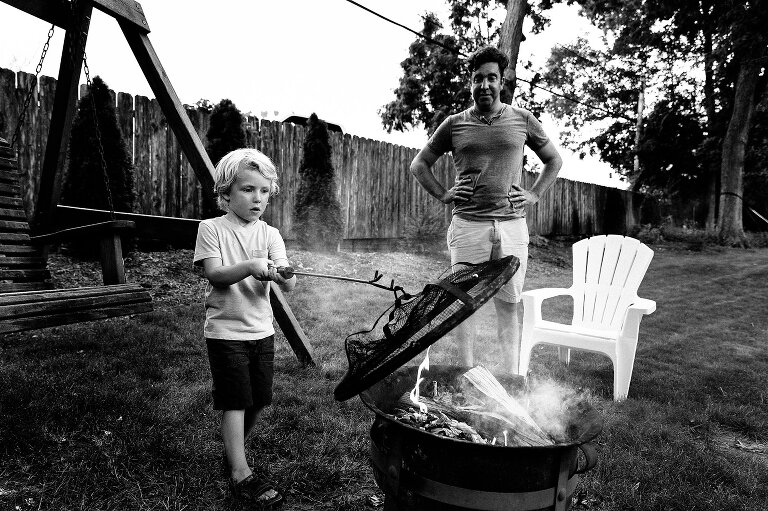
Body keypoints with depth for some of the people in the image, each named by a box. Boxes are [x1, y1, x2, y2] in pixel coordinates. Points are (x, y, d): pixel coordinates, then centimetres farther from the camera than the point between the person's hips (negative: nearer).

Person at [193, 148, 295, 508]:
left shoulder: (270, 235, 1)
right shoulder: (211, 229, -5)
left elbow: (288, 285, -9)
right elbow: (215, 275, -17)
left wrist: (279, 273, -32)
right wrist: (250, 266, -33)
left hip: (262, 330, 4)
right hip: (225, 330, -4)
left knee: (258, 400, 13)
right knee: (235, 402, -2)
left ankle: (233, 450, 38)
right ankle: (241, 475, 10)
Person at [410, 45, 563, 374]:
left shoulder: (522, 120, 10)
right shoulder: (454, 124, 9)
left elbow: (554, 160, 22)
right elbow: (419, 164, 16)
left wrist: (535, 194, 8)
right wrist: (441, 194, 4)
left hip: (512, 226, 1)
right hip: (467, 225, 0)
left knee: (509, 305, 5)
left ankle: (513, 377, 15)